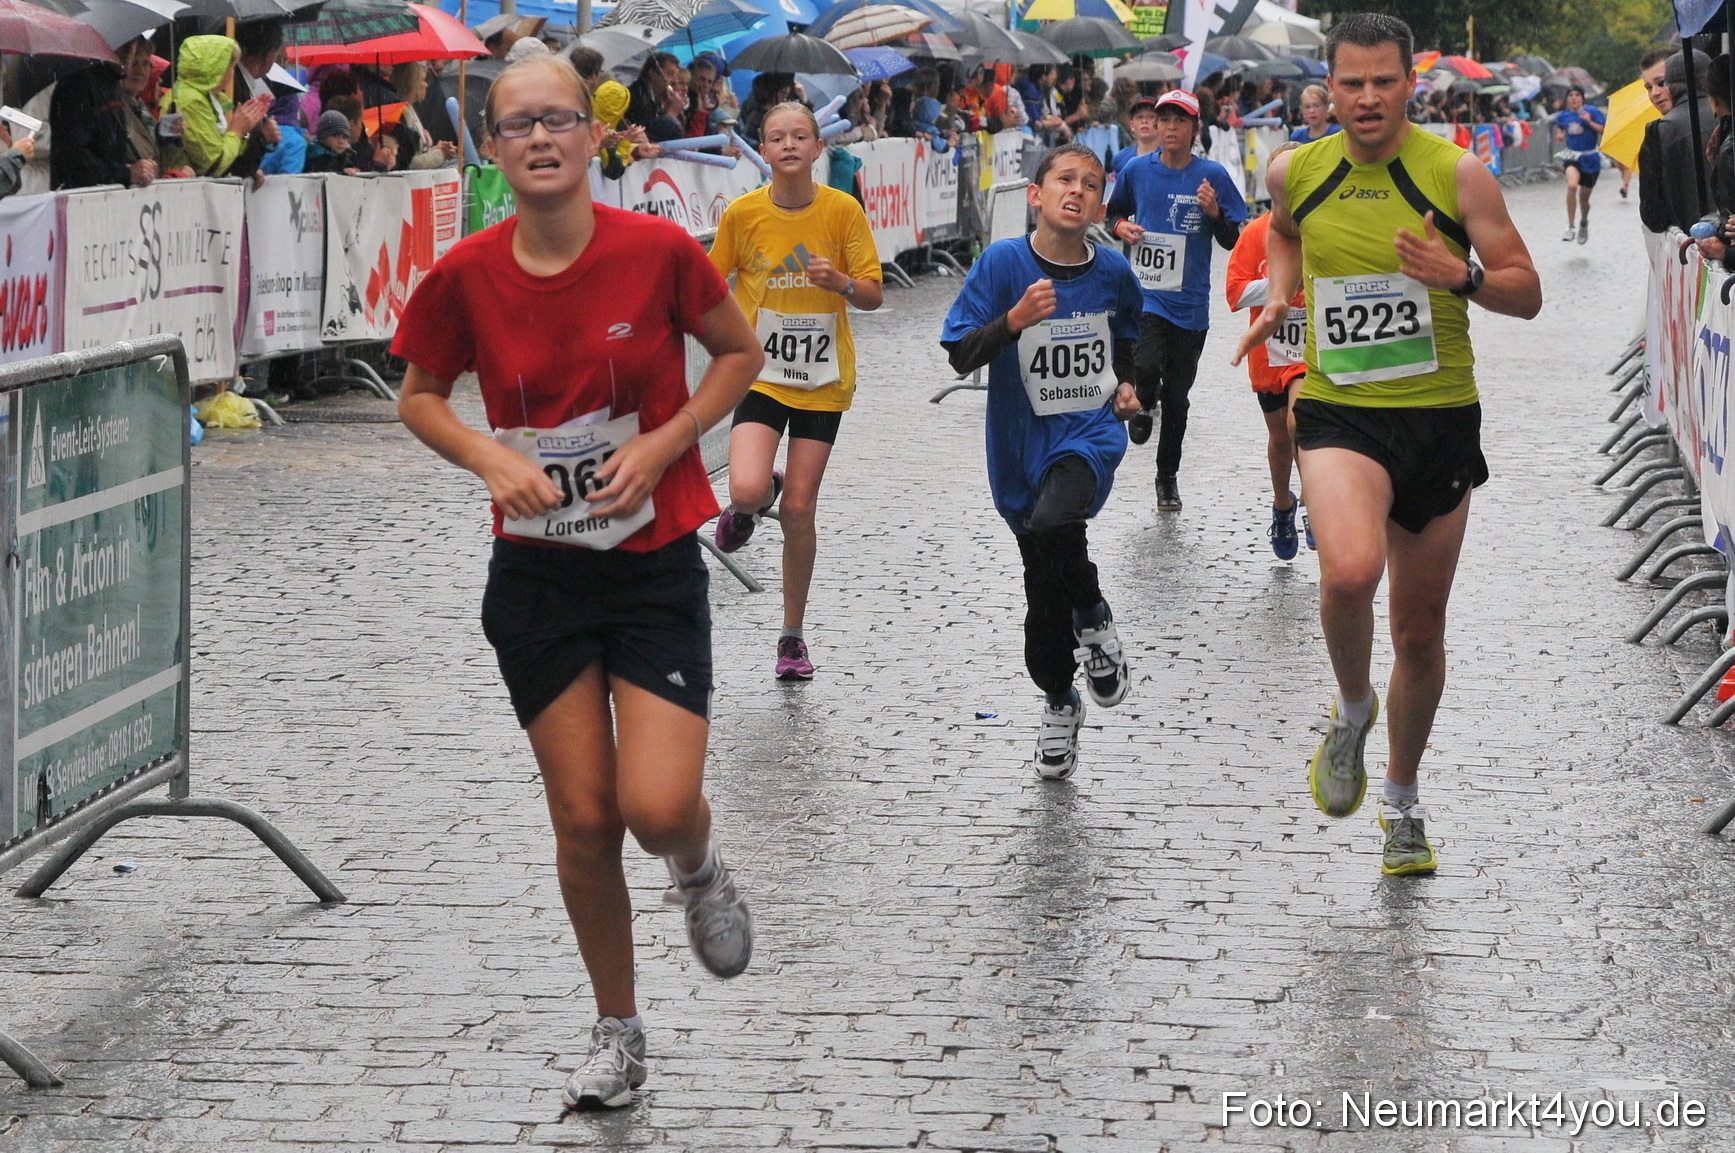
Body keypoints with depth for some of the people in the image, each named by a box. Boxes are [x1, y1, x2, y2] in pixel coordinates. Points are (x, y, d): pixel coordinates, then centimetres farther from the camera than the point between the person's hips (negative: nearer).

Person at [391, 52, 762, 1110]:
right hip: (538, 575, 2)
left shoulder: (658, 250, -13)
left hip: (656, 565, -2)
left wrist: (661, 444, -12)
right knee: (583, 819, 6)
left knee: (659, 809, -14)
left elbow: (741, 355, 2)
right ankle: (619, 1033, 26)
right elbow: (421, 397, 7)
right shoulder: (465, 276, -9)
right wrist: (490, 457, -13)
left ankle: (700, 868, 25)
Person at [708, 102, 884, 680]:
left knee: (798, 510, 0)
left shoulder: (843, 210, -8)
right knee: (748, 490, -22)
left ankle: (793, 634, 18)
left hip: (822, 378, 0)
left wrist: (840, 282, -24)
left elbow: (873, 296, -4)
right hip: (760, 372, 0)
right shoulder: (742, 213, -7)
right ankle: (749, 506, 19)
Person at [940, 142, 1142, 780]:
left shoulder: (1112, 271, -1)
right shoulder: (1002, 262, -10)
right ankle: (1059, 704, 33)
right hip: (1024, 441, 1)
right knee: (1044, 591, 9)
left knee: (1054, 524, -33)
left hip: (1091, 431, -1)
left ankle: (1094, 622, -4)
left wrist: (1126, 383, 6)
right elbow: (961, 355, -14)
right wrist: (1015, 320, -28)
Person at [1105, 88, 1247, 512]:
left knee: (1177, 394, 8)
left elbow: (1234, 240, 1)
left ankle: (1167, 477, 25)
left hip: (1189, 303, 0)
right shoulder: (1136, 170, 2)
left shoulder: (1212, 175, -2)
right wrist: (1121, 227, -1)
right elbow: (1114, 211, 21)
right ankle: (1143, 406, 11)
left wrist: (1215, 213, -18)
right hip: (1144, 294, 0)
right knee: (1146, 368, -25)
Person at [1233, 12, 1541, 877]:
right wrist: (1278, 296, 9)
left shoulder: (1456, 172, -6)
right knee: (1350, 570, -30)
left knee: (1420, 632, 11)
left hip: (1441, 416, 0)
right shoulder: (1297, 171, 2)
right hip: (1339, 414, 0)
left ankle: (1402, 803, 34)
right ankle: (1352, 710, 2)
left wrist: (1460, 276, -24)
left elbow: (1527, 295, -4)